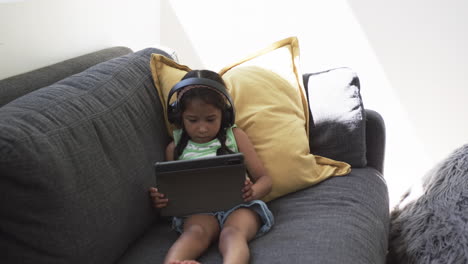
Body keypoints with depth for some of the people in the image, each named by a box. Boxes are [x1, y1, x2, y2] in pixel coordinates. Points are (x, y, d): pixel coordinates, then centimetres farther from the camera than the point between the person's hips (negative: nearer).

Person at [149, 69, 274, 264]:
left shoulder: (235, 136, 15)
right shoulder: (176, 148, 18)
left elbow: (265, 179, 11)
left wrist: (252, 192, -14)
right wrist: (160, 200, -4)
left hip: (239, 206, 0)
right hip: (198, 211, 0)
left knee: (232, 233, -34)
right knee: (195, 232, -34)